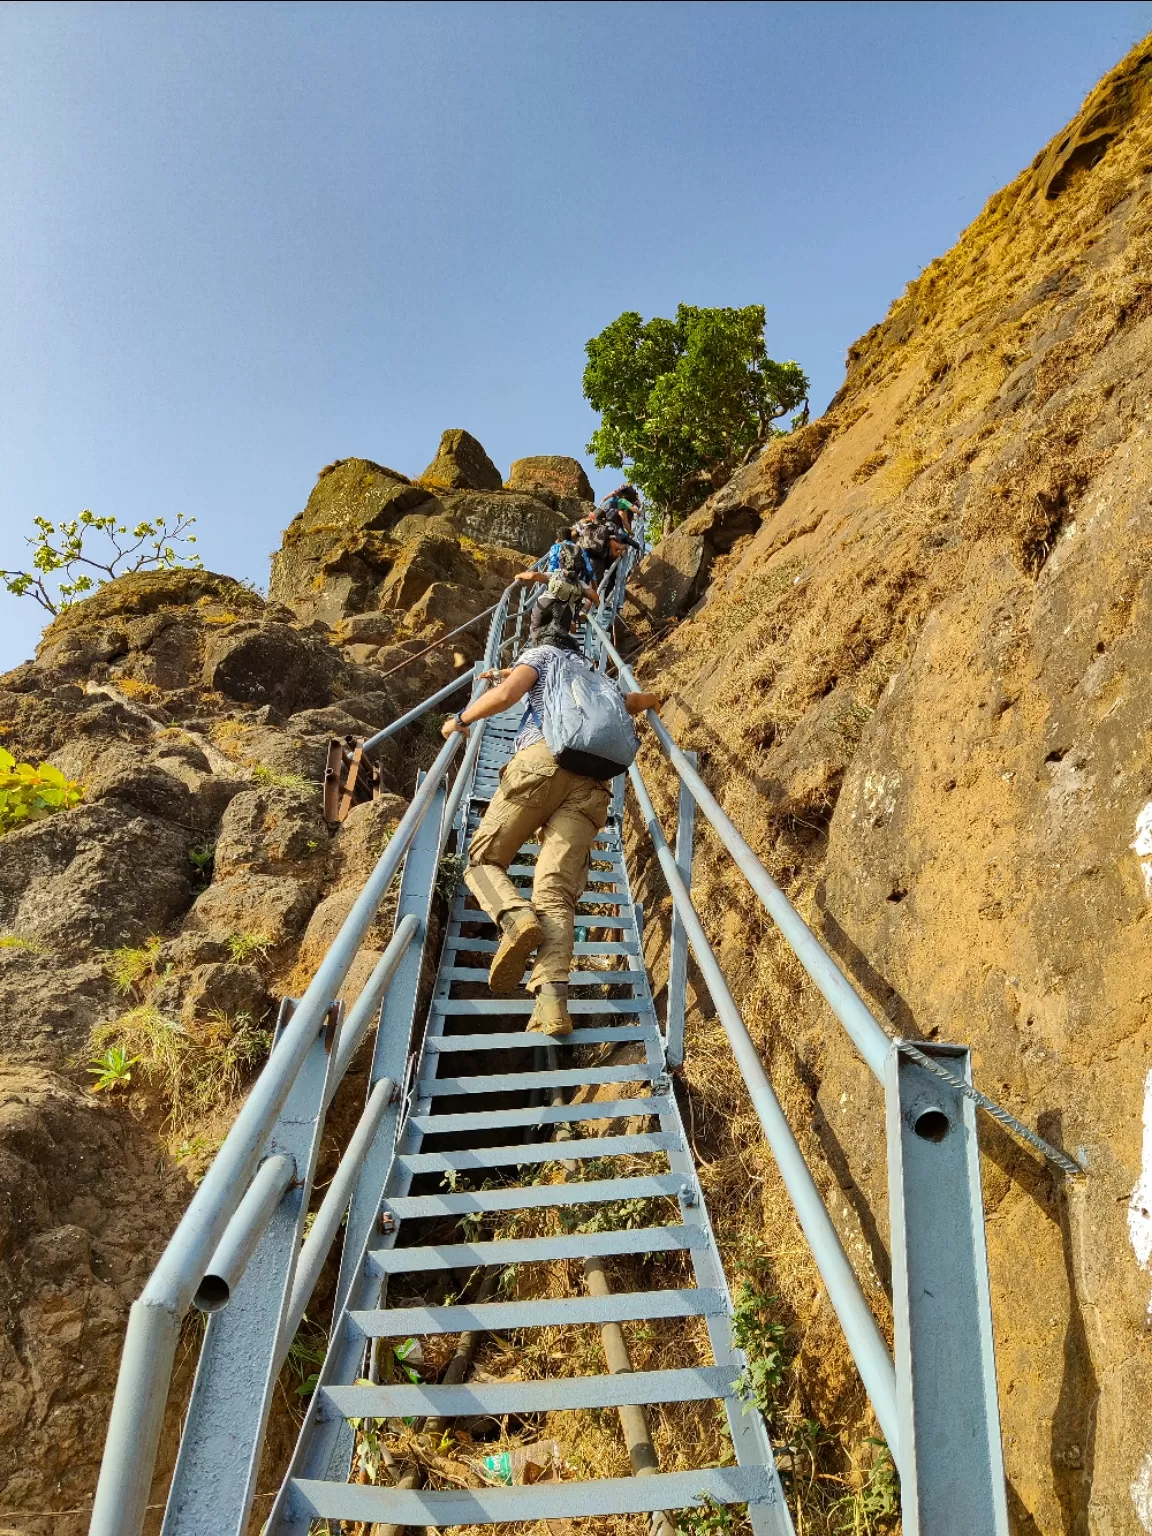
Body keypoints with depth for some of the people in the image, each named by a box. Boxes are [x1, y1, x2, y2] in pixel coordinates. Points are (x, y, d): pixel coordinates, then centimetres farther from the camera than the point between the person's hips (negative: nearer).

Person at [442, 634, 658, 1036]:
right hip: (592, 781, 4)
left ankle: (515, 917, -25)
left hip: (543, 760, -4)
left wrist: (461, 720, 18)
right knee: (555, 893, -8)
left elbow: (505, 694, 5)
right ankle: (552, 997, -30)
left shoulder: (542, 653, 23)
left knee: (482, 860, 8)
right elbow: (646, 699, 51)